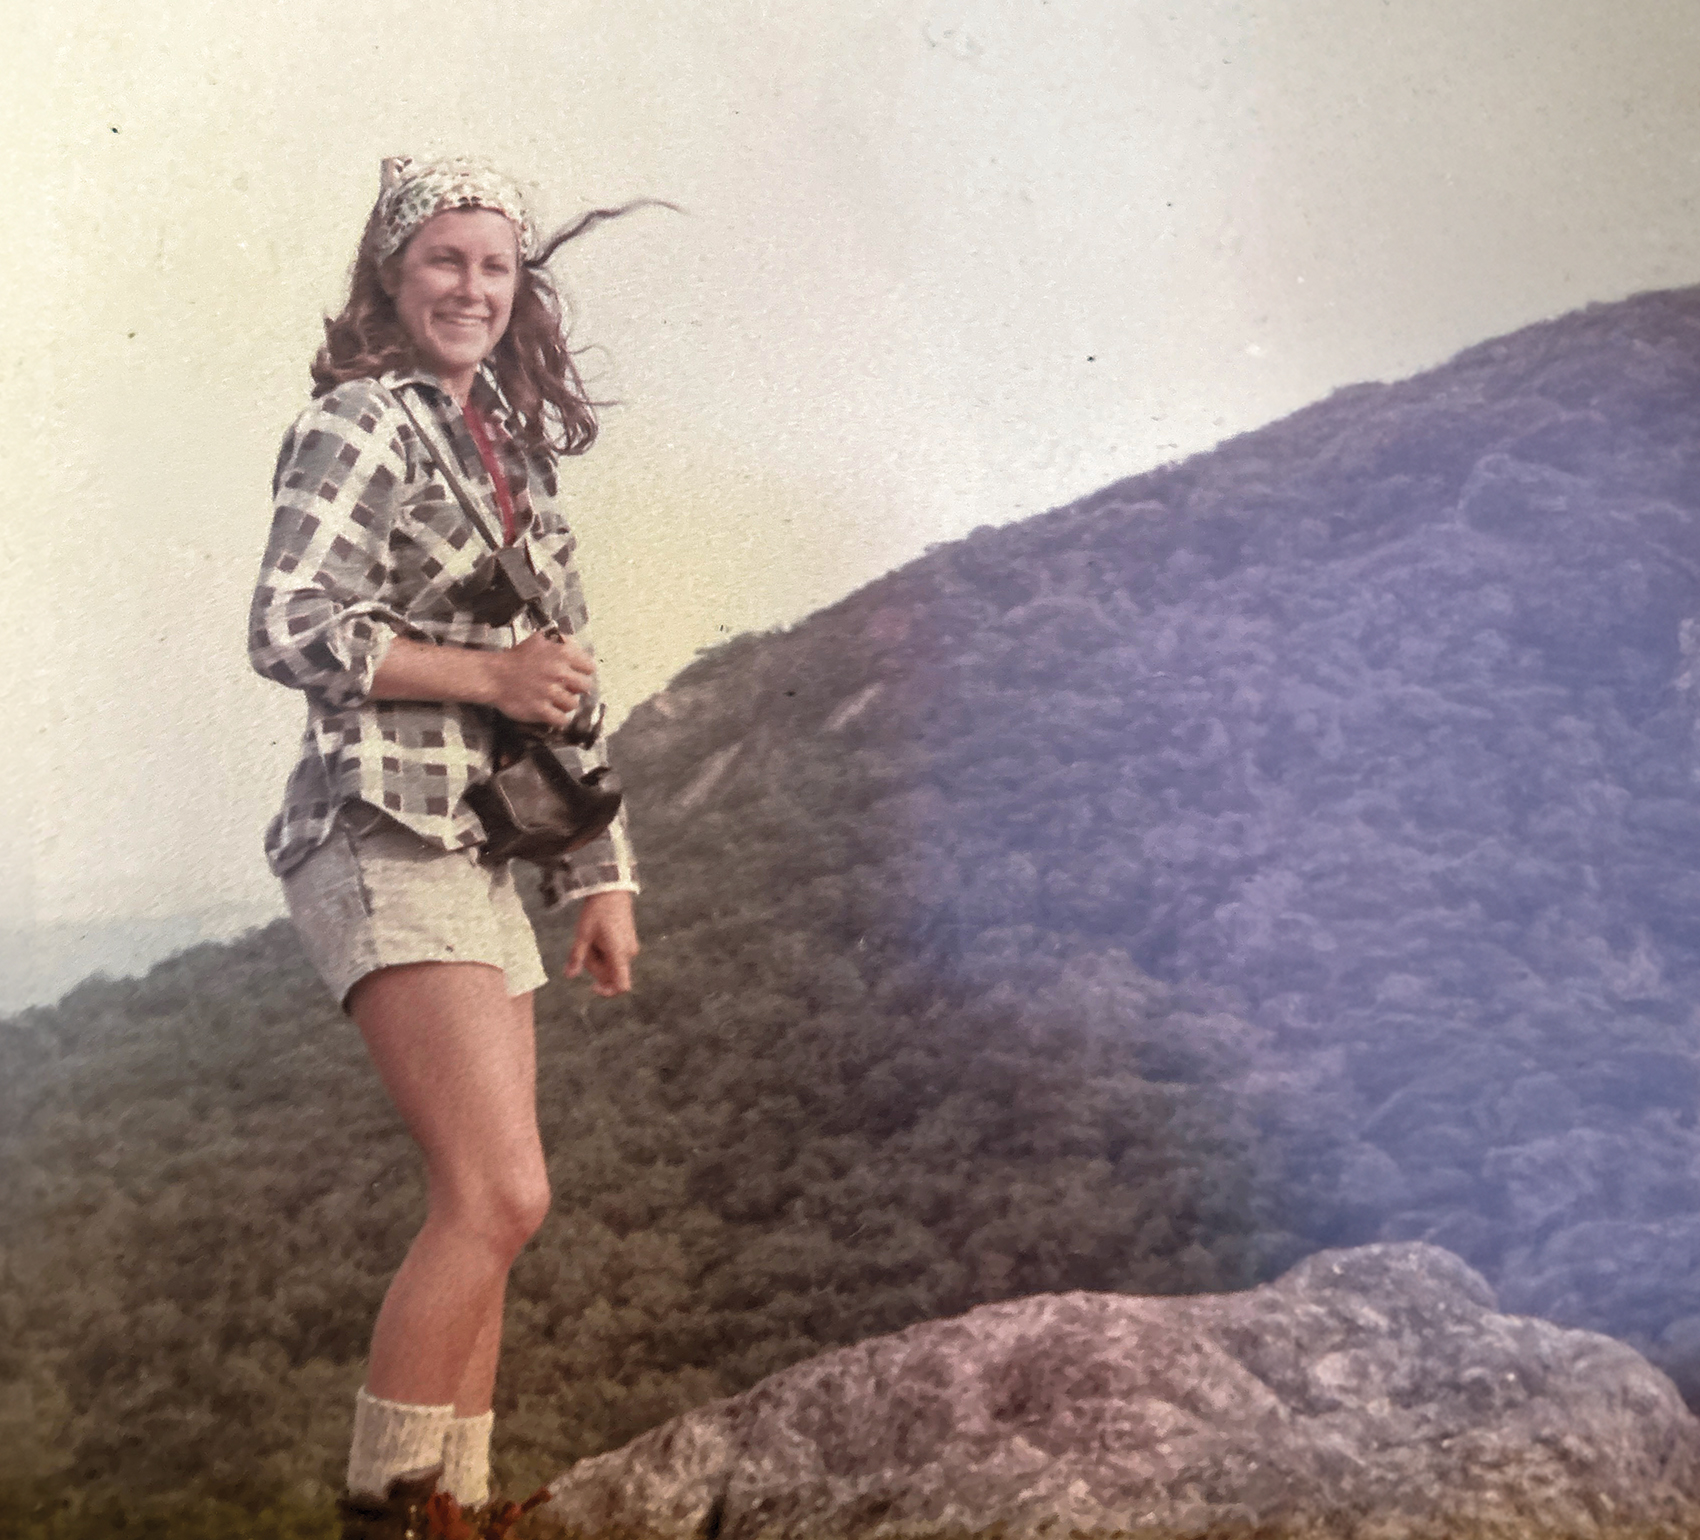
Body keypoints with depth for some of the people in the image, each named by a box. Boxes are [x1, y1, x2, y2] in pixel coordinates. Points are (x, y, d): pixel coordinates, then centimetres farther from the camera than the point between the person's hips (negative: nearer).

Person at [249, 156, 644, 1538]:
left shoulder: (507, 448, 20)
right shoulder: (361, 425, -3)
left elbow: (559, 686, 20)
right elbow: (289, 630, -14)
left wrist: (601, 874, 16)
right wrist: (490, 672, -16)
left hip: (477, 855, 8)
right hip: (384, 841, -8)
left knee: (484, 1210, 7)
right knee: (502, 1195, -15)